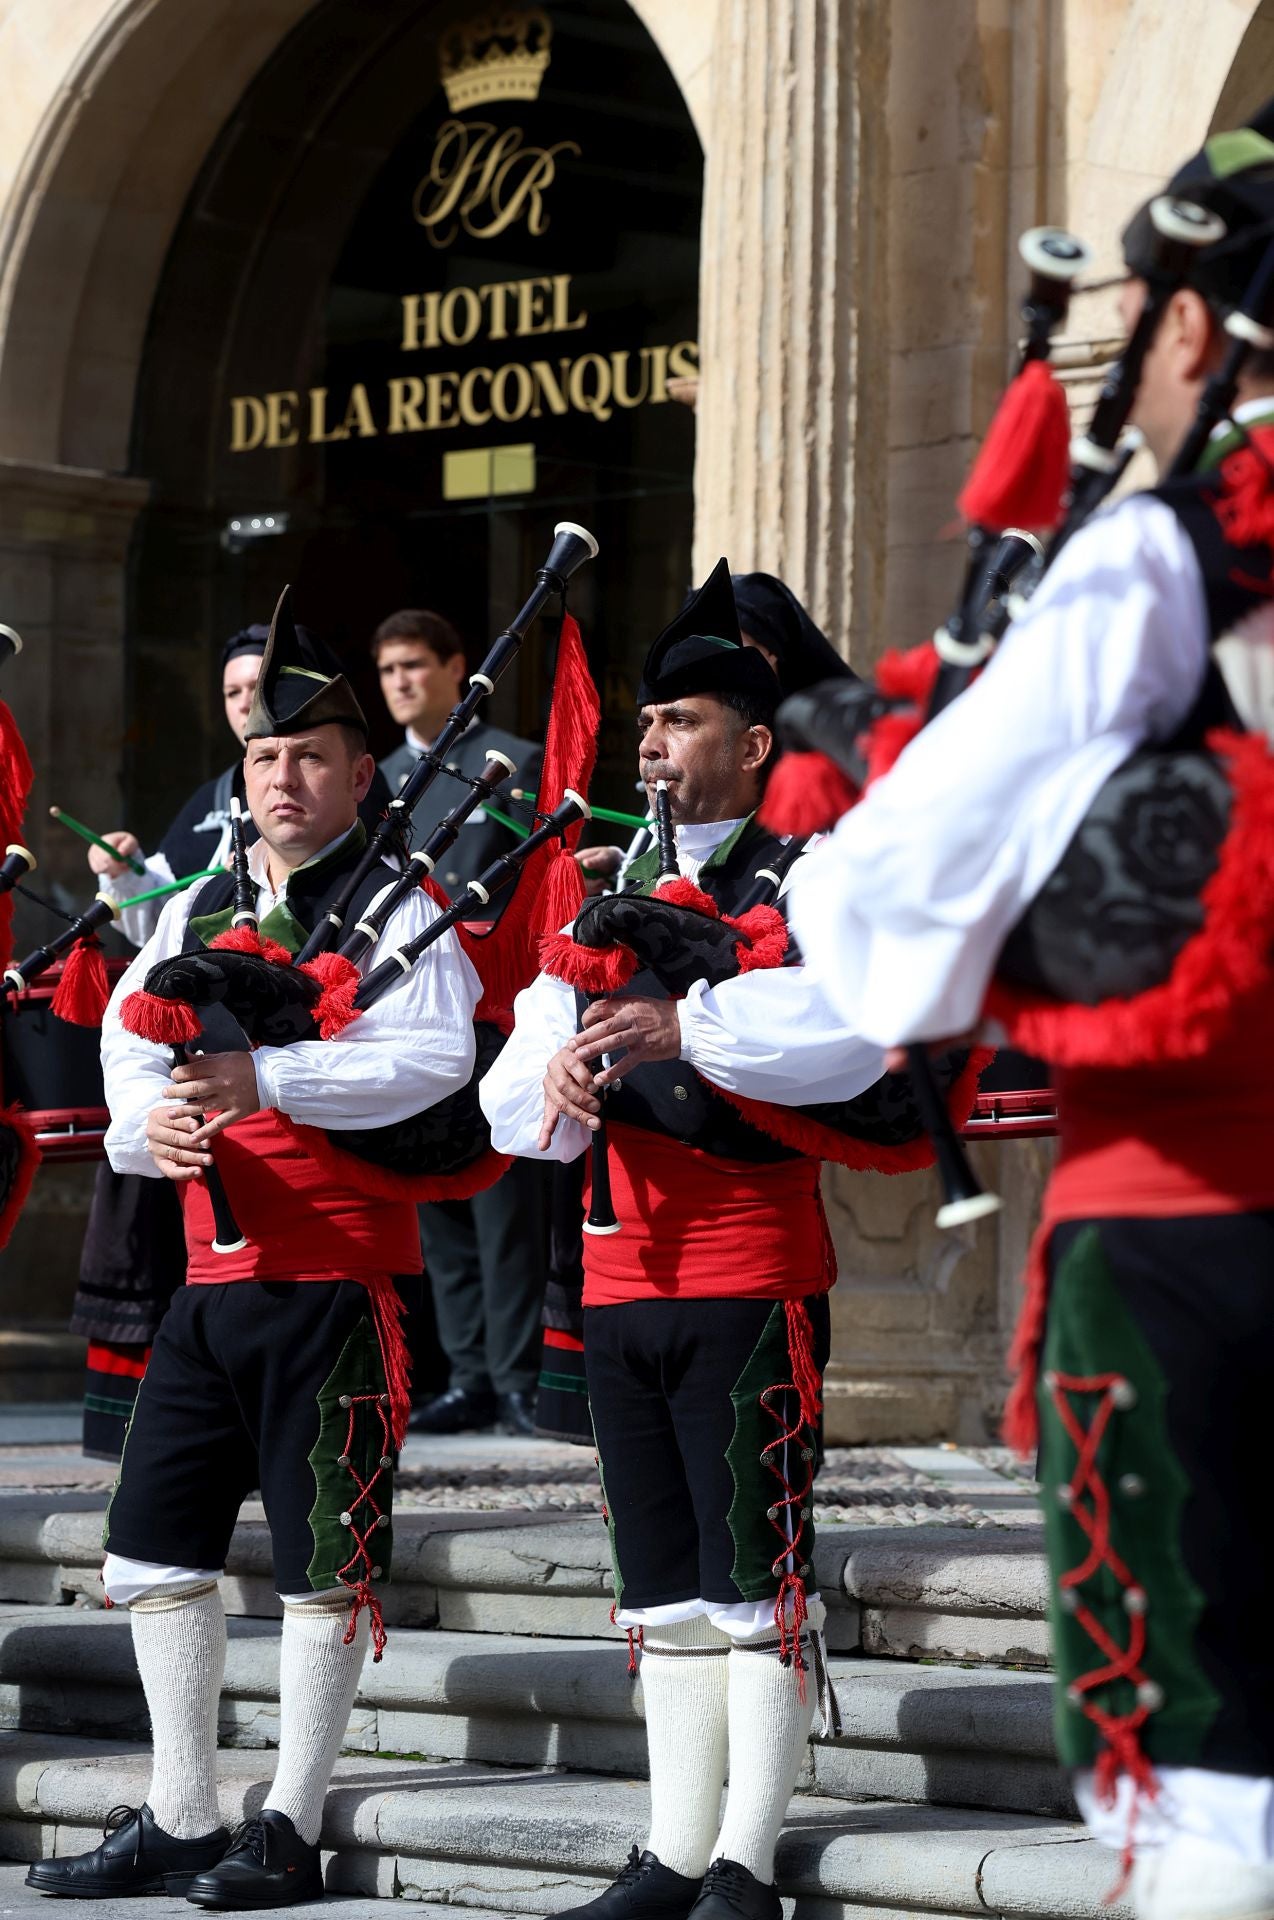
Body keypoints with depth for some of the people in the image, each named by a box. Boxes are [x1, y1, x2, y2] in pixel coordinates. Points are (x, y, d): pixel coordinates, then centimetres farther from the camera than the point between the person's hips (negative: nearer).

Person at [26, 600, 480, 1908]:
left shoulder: (393, 906, -4)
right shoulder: (196, 913, 16)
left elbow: (436, 1055, -18)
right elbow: (128, 1043, 15)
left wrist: (265, 1079, -27)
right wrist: (151, 1120, -8)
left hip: (334, 1280, -7)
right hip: (213, 1275, 7)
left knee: (323, 1561, -1)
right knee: (155, 1547, 8)